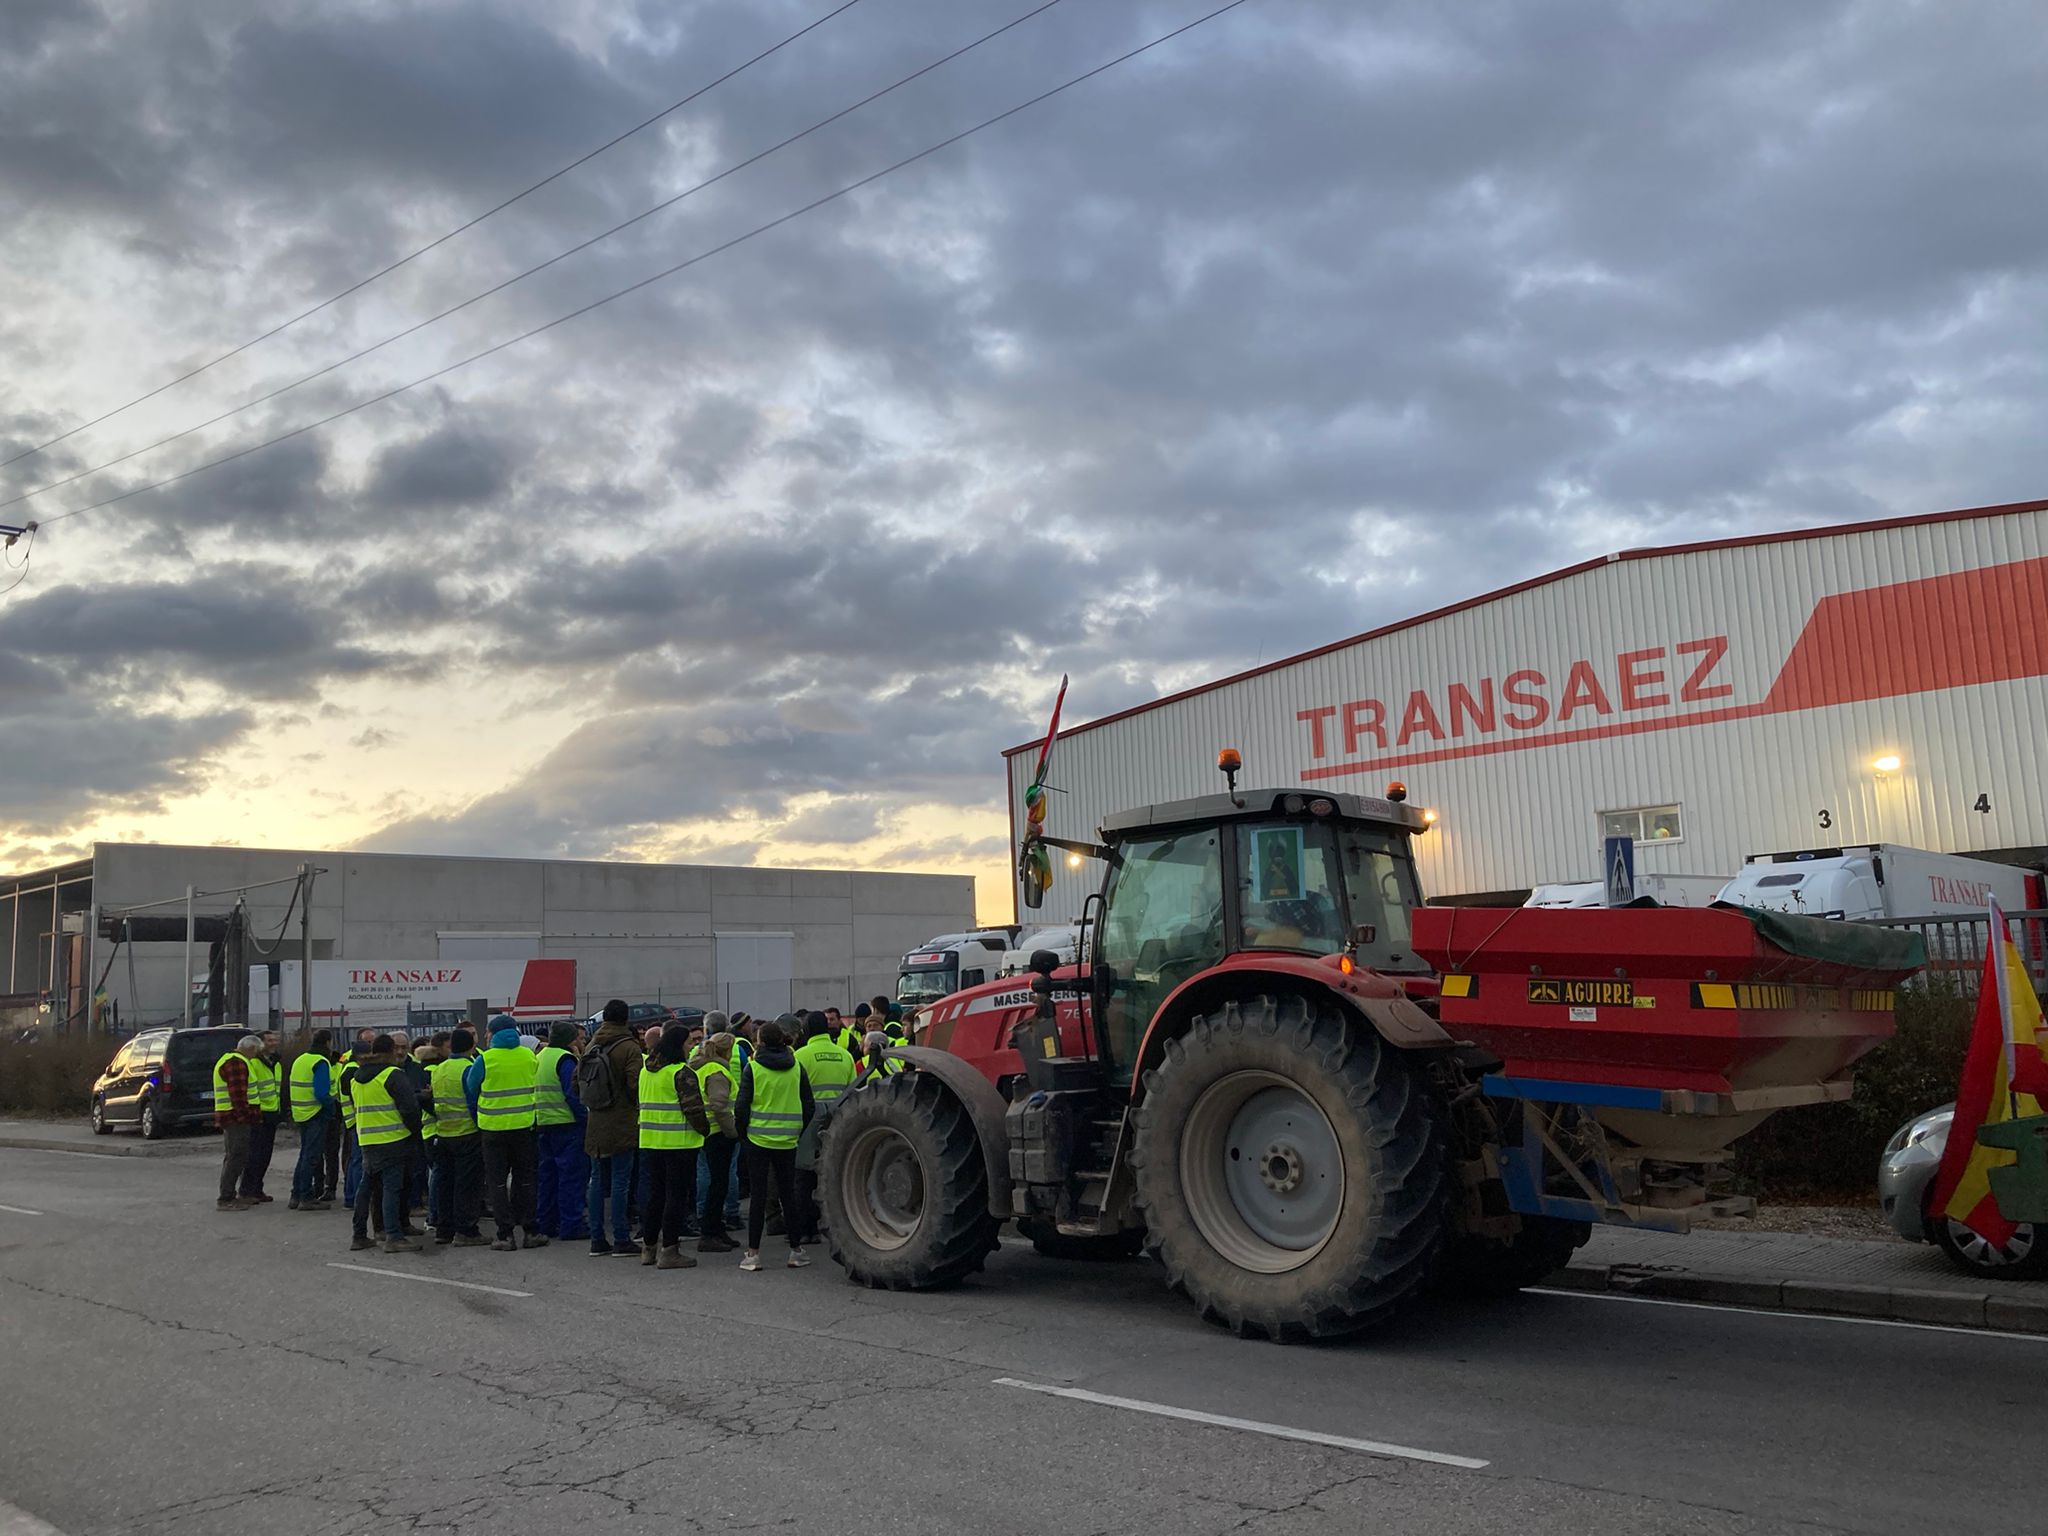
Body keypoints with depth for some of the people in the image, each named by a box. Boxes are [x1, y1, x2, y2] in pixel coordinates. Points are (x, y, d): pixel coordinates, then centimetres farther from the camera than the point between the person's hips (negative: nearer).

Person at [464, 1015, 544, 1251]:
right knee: (524, 1179, 13)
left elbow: (470, 1089, 3)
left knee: (497, 1181, 6)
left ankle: (505, 1234, 3)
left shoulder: (485, 1060, -10)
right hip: (524, 1126, 3)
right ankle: (529, 1230, 12)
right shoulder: (529, 1056, -1)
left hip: (494, 1128, -3)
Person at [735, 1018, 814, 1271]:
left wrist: (742, 1133, 6)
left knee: (759, 1195, 1)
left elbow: (742, 1105, -7)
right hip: (788, 1141, 3)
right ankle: (796, 1251, 15)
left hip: (758, 1139, -2)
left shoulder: (753, 1067, -7)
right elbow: (808, 1106, 5)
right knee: (789, 1194, 11)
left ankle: (753, 1253, 2)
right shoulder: (796, 1067, 2)